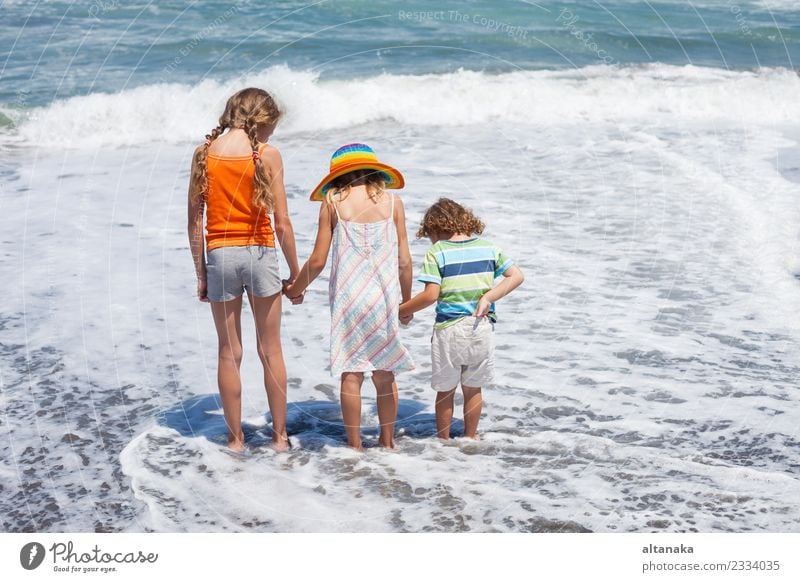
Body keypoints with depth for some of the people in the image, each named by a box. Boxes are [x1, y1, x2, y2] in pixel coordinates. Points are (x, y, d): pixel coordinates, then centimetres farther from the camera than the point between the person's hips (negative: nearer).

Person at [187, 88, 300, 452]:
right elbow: (282, 223, -8)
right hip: (259, 254, -1)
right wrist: (295, 273, 3)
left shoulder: (205, 153, -1)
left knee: (229, 352, 11)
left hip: (220, 256, 1)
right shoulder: (267, 155, -7)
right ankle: (279, 435, 19)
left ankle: (236, 438, 17)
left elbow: (195, 222, -1)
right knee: (270, 350, 12)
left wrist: (200, 274, 7)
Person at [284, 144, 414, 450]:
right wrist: (406, 301, 16)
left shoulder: (332, 203, 0)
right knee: (385, 373, 11)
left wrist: (295, 289, 16)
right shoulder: (392, 201, 3)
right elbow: (404, 262, 2)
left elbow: (317, 260, -1)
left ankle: (354, 445, 9)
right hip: (384, 297, 1)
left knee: (351, 373, 5)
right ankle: (387, 441, 20)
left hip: (347, 298, -1)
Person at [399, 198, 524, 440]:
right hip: (482, 328, 4)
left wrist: (401, 310, -2)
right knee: (473, 388, 18)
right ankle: (470, 438, 29)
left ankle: (443, 439, 23)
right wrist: (488, 298, -2)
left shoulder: (436, 253, -7)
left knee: (445, 390, 12)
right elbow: (517, 276, 3)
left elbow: (431, 294, -14)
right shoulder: (488, 247, 7)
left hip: (449, 330, -3)